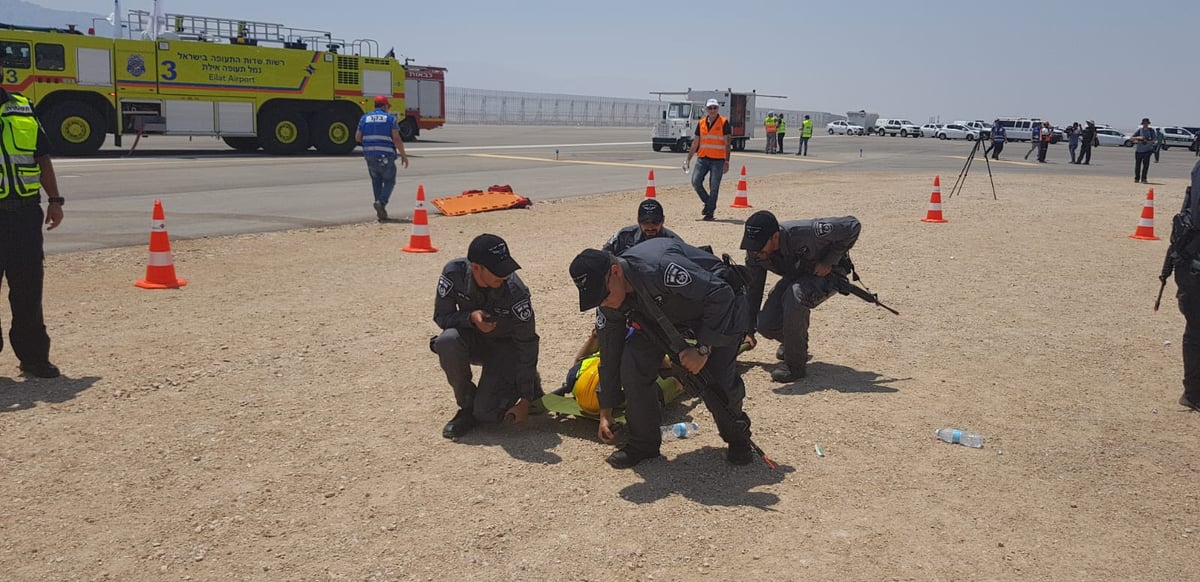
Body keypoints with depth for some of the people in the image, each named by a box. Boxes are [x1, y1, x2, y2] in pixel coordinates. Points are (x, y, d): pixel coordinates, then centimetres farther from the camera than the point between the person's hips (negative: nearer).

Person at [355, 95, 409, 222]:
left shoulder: (364, 118, 9)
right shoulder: (390, 118, -2)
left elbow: (357, 138, 8)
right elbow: (396, 139, -9)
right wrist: (403, 155, -2)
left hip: (369, 155, 4)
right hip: (386, 156, -4)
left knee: (376, 181, 15)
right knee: (389, 181, 8)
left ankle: (380, 211, 11)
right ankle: (381, 202, -16)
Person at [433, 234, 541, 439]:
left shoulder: (515, 291, -30)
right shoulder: (454, 273, -24)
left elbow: (527, 345, -22)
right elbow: (441, 316, -11)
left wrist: (525, 400, -20)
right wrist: (471, 317, -34)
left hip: (506, 346, -3)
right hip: (473, 339, 3)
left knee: (486, 413, -17)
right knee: (447, 341, -33)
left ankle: (530, 382, 16)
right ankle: (467, 407, -10)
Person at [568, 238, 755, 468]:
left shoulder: (659, 267, -41)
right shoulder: (610, 302, -16)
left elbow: (721, 294, -34)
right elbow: (610, 354, -3)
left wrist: (703, 348, -33)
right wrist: (605, 412, 1)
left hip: (720, 313, -6)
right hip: (667, 318, 6)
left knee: (715, 382, -22)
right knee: (632, 364, -16)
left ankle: (738, 439, 11)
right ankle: (643, 443, 3)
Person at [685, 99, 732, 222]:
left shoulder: (724, 122, -3)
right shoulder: (701, 123, 10)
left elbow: (727, 143, -5)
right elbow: (695, 142, 15)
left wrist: (727, 162, -12)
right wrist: (688, 159, 11)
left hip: (718, 160, -4)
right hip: (702, 158, 4)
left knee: (714, 187, -1)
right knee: (695, 181, -5)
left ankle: (711, 211, 10)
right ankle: (708, 202, 16)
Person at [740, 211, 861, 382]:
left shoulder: (804, 233, -38)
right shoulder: (755, 253, -19)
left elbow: (852, 225, -29)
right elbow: (753, 289, -4)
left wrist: (829, 261, -28)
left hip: (827, 274, -5)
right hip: (794, 278, 6)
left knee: (794, 297, -37)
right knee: (766, 325, -13)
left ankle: (796, 365, -23)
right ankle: (793, 342, 23)